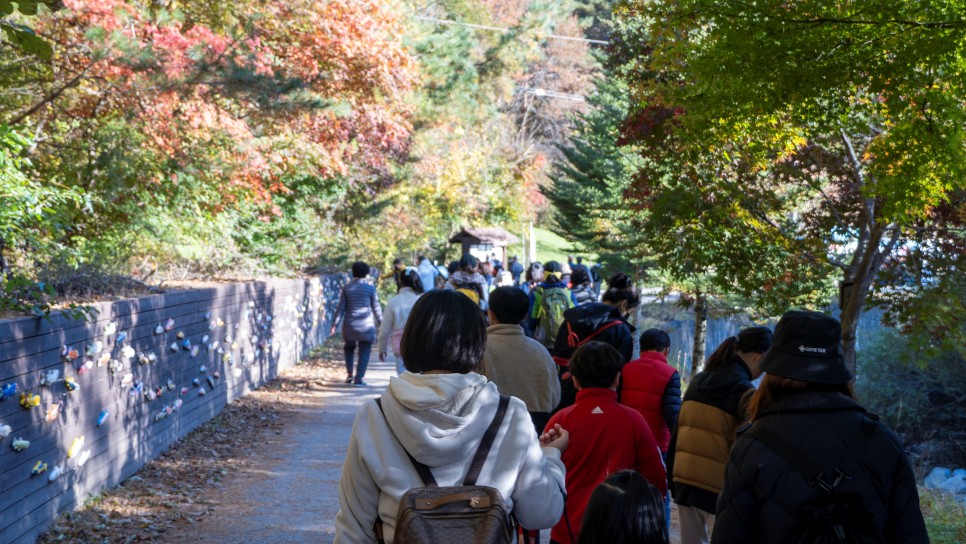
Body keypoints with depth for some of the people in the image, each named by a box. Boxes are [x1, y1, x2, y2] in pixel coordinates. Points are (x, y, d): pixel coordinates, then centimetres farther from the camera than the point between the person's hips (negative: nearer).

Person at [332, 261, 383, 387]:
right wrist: (380, 322, 11)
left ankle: (349, 374, 18)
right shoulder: (370, 287, -3)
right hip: (366, 325, -2)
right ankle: (359, 379, -3)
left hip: (350, 324, 2)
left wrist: (335, 324, 4)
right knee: (364, 352, 4)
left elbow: (341, 307, 0)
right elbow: (376, 307, 1)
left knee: (349, 347, 24)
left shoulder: (346, 288, 1)